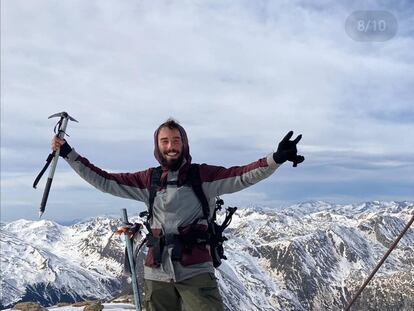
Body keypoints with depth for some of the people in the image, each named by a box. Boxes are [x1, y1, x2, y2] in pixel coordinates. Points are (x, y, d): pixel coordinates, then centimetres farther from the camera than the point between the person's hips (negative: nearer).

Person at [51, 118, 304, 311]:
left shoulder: (203, 176, -2)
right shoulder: (149, 180, 8)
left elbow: (242, 176, -14)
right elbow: (105, 181, 11)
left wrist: (276, 158, -30)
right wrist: (69, 154, 10)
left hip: (196, 272, -3)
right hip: (157, 274, 4)